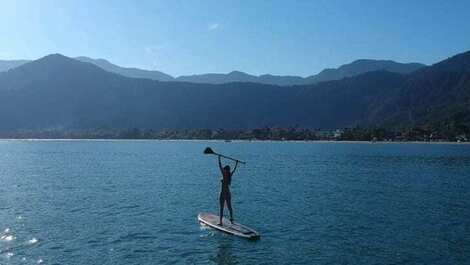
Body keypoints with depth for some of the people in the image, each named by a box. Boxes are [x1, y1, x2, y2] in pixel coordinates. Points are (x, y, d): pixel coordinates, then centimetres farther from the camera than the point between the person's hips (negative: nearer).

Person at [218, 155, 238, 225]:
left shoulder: (224, 175, -15)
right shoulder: (230, 175, 1)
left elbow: (220, 166, -14)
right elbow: (234, 170, 19)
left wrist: (219, 158, -8)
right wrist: (236, 163, 32)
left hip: (223, 194, -7)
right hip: (228, 193, 7)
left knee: (221, 208, -3)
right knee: (229, 207, 17)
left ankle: (220, 222, -2)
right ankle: (231, 219, 25)